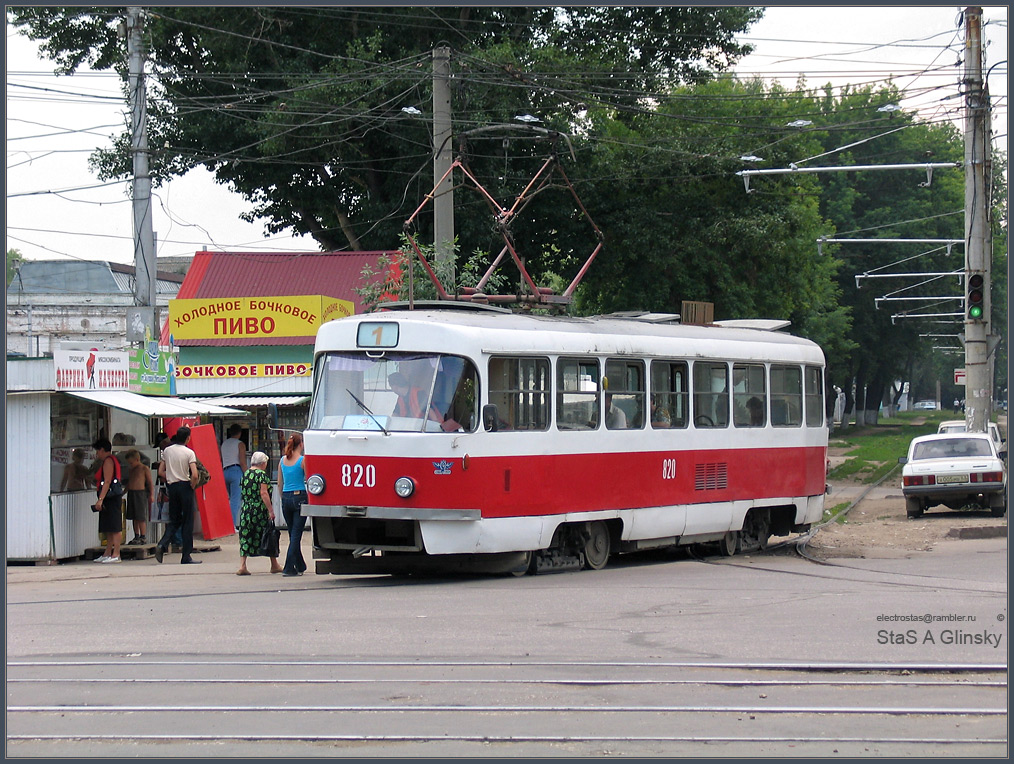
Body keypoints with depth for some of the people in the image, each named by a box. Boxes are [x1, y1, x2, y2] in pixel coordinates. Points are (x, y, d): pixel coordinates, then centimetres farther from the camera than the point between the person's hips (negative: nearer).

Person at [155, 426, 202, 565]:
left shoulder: (167, 451, 5)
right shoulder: (189, 453, -9)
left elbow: (161, 472, 5)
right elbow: (194, 475, -18)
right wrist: (192, 486, -2)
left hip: (171, 486, 5)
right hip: (185, 486, -5)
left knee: (174, 520, 14)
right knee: (187, 522, 2)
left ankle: (162, 544, -11)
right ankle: (186, 556, 2)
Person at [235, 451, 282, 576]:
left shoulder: (245, 474, 9)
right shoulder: (262, 474, -10)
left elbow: (243, 492, 13)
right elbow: (263, 493, -16)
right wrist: (271, 510, -15)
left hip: (246, 509, 5)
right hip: (260, 510, -5)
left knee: (245, 537, 4)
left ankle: (242, 566, -5)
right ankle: (274, 565, 19)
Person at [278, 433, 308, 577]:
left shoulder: (283, 460, 6)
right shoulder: (303, 460, -9)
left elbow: (280, 483, 11)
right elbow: (309, 480, -7)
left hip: (286, 498, 6)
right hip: (300, 497, -5)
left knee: (292, 534, 16)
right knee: (296, 534, -3)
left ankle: (300, 566, 26)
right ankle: (288, 568, -9)